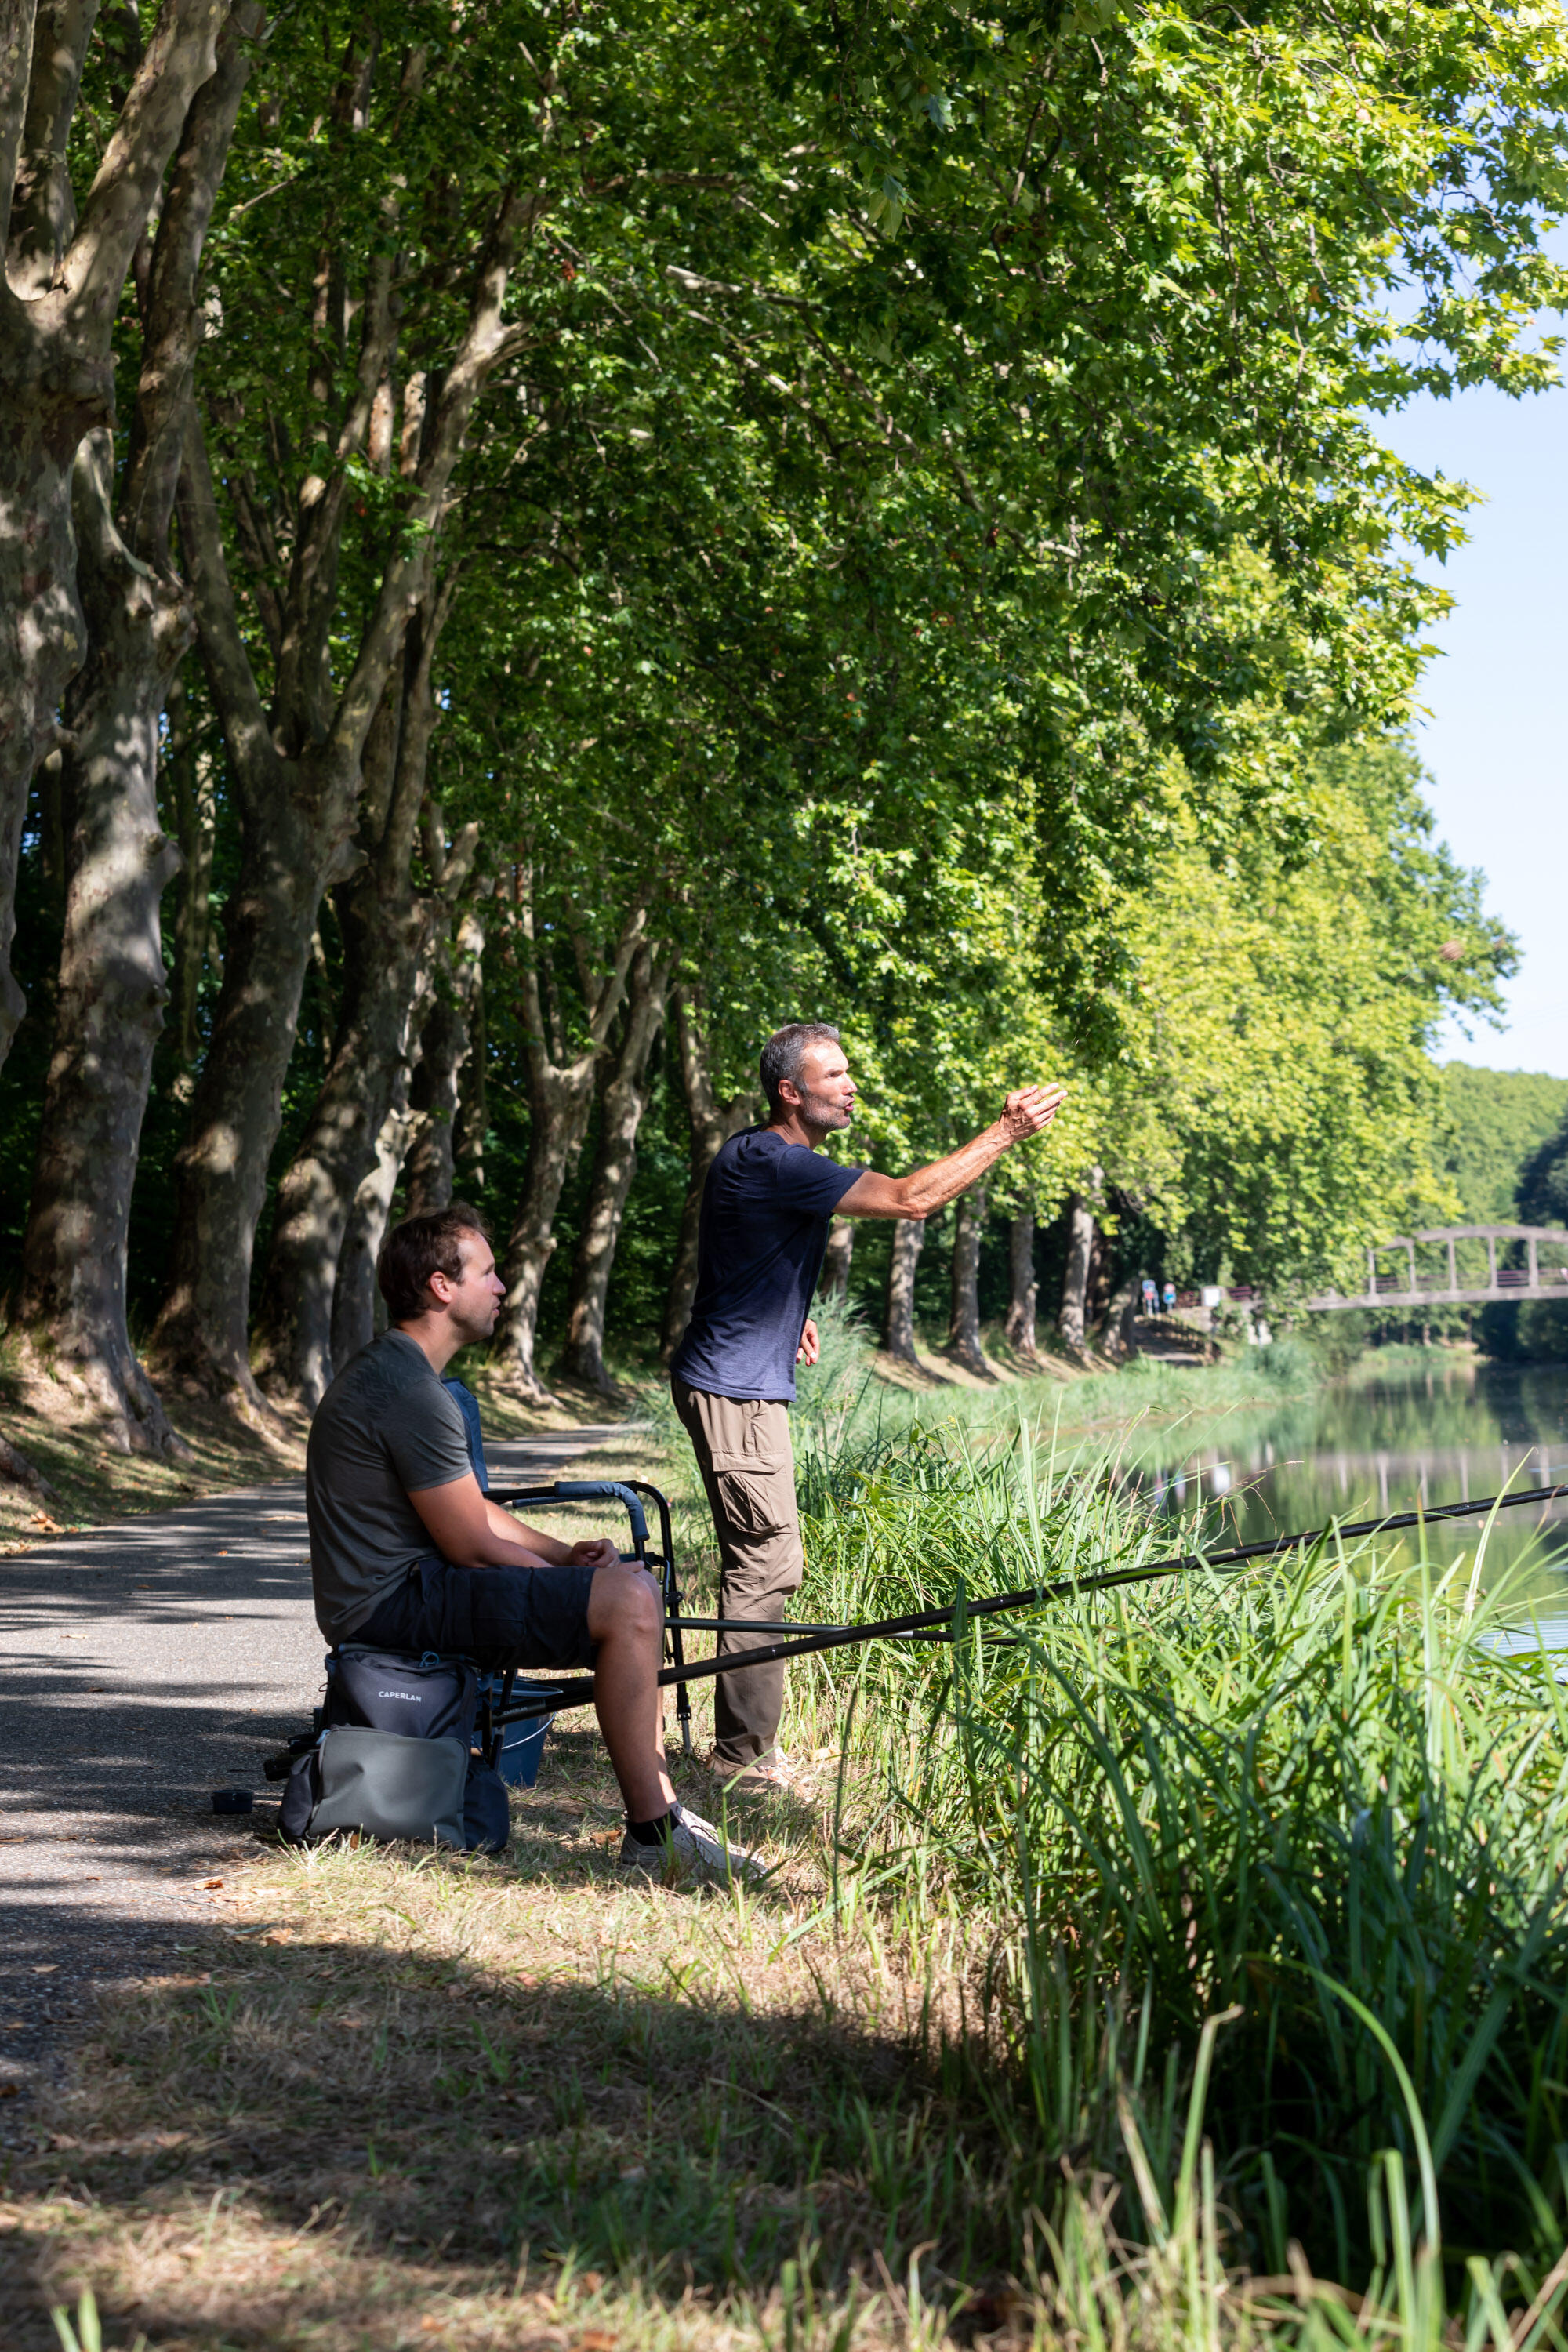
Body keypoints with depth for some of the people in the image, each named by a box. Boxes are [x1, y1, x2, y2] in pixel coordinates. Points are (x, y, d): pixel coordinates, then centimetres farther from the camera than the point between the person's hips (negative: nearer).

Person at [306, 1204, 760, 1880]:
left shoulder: (388, 1369, 16)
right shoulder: (411, 1392, -19)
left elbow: (469, 1510, 20)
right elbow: (471, 1545, -17)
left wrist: (563, 1554, 6)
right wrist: (559, 1571, -3)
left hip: (392, 1591, 11)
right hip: (395, 1603, -11)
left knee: (628, 1592, 14)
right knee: (629, 1599, -20)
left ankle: (660, 1809, 11)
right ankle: (651, 1834, -15)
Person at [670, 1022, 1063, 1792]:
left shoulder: (776, 1160, 15)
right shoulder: (768, 1163, -20)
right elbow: (910, 1197, -25)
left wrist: (788, 1317, 22)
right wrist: (1006, 1131, -19)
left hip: (748, 1386, 11)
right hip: (732, 1387, -11)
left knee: (761, 1563, 14)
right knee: (767, 1563, -10)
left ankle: (747, 1744, 21)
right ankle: (745, 1758, -5)